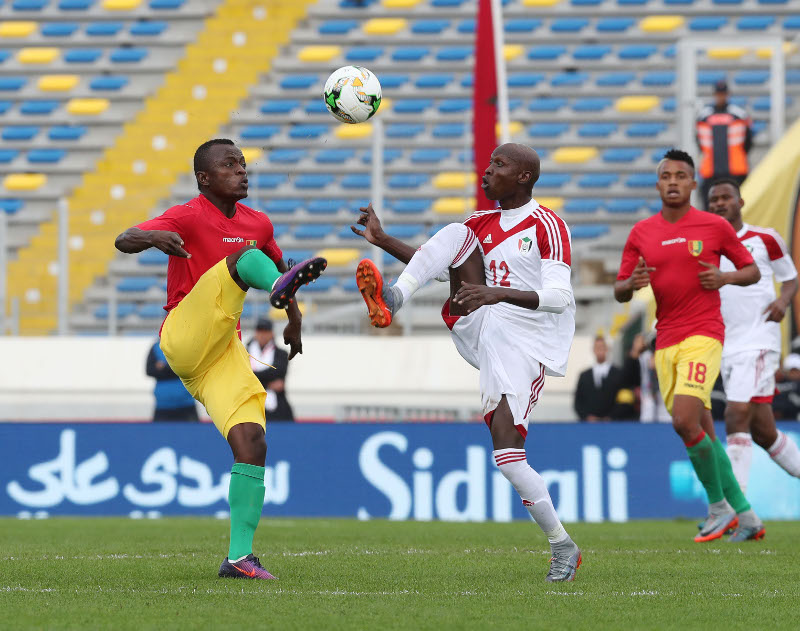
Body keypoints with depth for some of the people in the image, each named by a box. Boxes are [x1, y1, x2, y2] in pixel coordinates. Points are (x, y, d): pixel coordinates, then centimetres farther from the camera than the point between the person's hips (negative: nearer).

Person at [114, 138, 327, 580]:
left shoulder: (257, 224, 16)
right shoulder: (189, 217, -4)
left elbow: (277, 264, 36)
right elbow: (123, 241, -18)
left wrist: (293, 321, 27)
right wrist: (154, 237, -40)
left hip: (225, 352, 6)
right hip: (184, 339, -6)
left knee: (252, 442, -11)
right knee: (246, 257, -23)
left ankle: (239, 556, -9)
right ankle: (279, 286, -61)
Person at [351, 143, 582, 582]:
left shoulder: (547, 226, -8)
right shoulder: (482, 224, 15)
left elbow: (559, 296, -18)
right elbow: (439, 265, 26)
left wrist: (500, 293, -33)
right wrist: (383, 241, 17)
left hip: (522, 348, -6)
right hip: (479, 331, 6)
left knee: (507, 454, -18)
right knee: (457, 233, -9)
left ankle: (562, 546, -1)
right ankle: (392, 302, -29)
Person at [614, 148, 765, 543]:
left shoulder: (715, 226, 0)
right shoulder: (641, 233, 9)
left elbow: (752, 271, 10)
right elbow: (619, 291, 12)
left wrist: (724, 278, -10)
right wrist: (633, 283, -11)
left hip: (703, 335, -5)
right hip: (665, 342, 5)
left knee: (684, 421, -20)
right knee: (702, 434, 5)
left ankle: (719, 506, -4)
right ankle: (745, 517, 14)